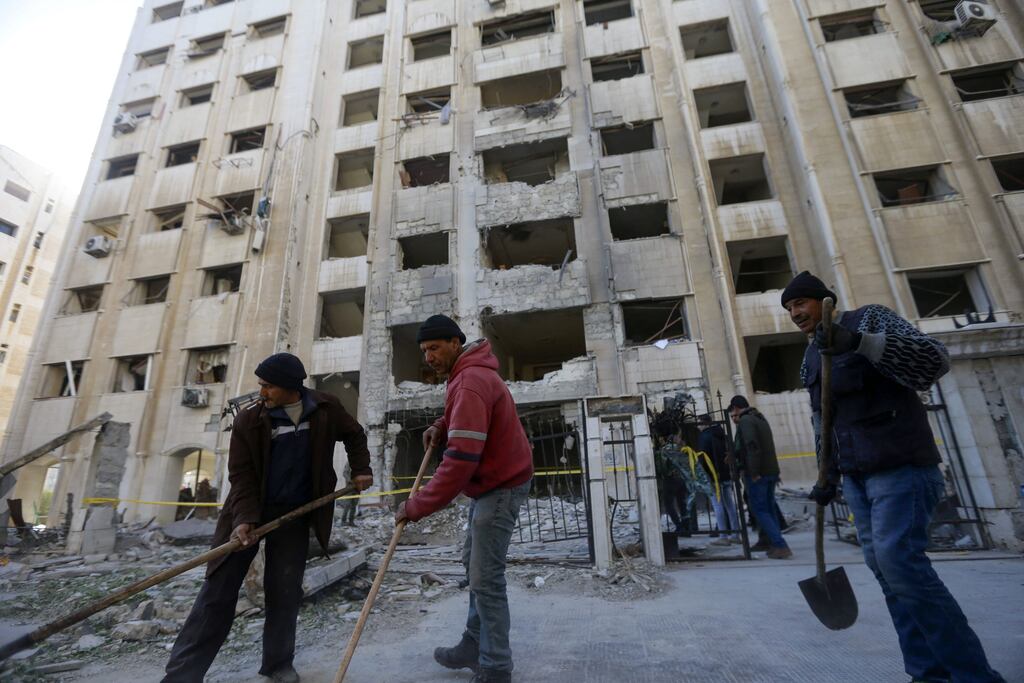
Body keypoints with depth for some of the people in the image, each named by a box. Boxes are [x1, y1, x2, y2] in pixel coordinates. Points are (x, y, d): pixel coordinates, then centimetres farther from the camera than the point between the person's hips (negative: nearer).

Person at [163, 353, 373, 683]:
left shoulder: (326, 409, -7)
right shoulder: (248, 420, -11)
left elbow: (354, 434, 10)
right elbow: (241, 475, -11)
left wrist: (360, 469, 2)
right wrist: (243, 519, -23)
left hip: (294, 513, 1)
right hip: (249, 509, -1)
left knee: (285, 592, 7)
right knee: (218, 590, 4)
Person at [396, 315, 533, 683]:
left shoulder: (471, 382, -26)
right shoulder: (469, 374, 7)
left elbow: (460, 460, -31)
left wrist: (416, 506, -25)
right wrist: (441, 426, 3)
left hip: (501, 486, -10)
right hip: (492, 481, 10)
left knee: (486, 579, -3)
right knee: (474, 564, 18)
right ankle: (475, 646, 33)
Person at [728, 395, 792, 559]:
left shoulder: (745, 421, -10)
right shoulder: (761, 419, 17)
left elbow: (752, 446, -22)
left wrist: (753, 472, -20)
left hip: (757, 474, -9)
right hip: (771, 471, 9)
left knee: (760, 511, -2)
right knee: (769, 509, 14)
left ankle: (780, 546, -6)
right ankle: (774, 544, 17)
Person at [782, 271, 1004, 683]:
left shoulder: (869, 319, -2)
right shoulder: (809, 360, 15)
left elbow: (935, 359, -17)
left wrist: (859, 341, -32)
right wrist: (829, 478, 15)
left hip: (900, 466, -7)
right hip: (856, 476, 7)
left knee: (899, 560, -13)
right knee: (883, 567, 5)